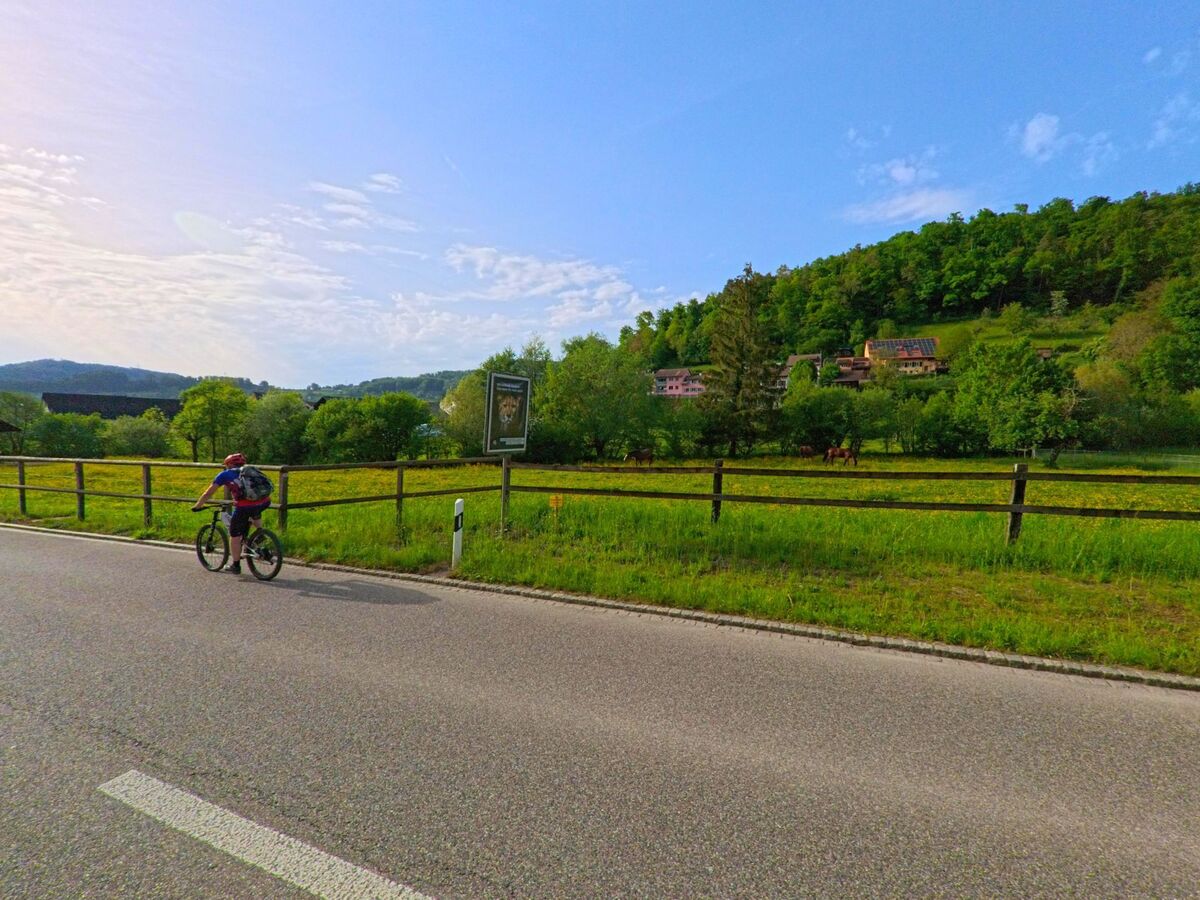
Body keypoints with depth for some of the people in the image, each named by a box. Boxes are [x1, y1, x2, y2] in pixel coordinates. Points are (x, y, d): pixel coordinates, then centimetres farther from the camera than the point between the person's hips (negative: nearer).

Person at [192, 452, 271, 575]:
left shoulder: (225, 474, 18)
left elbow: (208, 493, 21)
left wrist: (197, 506, 36)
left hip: (245, 507, -4)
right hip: (265, 502, 4)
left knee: (235, 536, 15)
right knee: (255, 513, 40)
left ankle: (236, 566, 23)